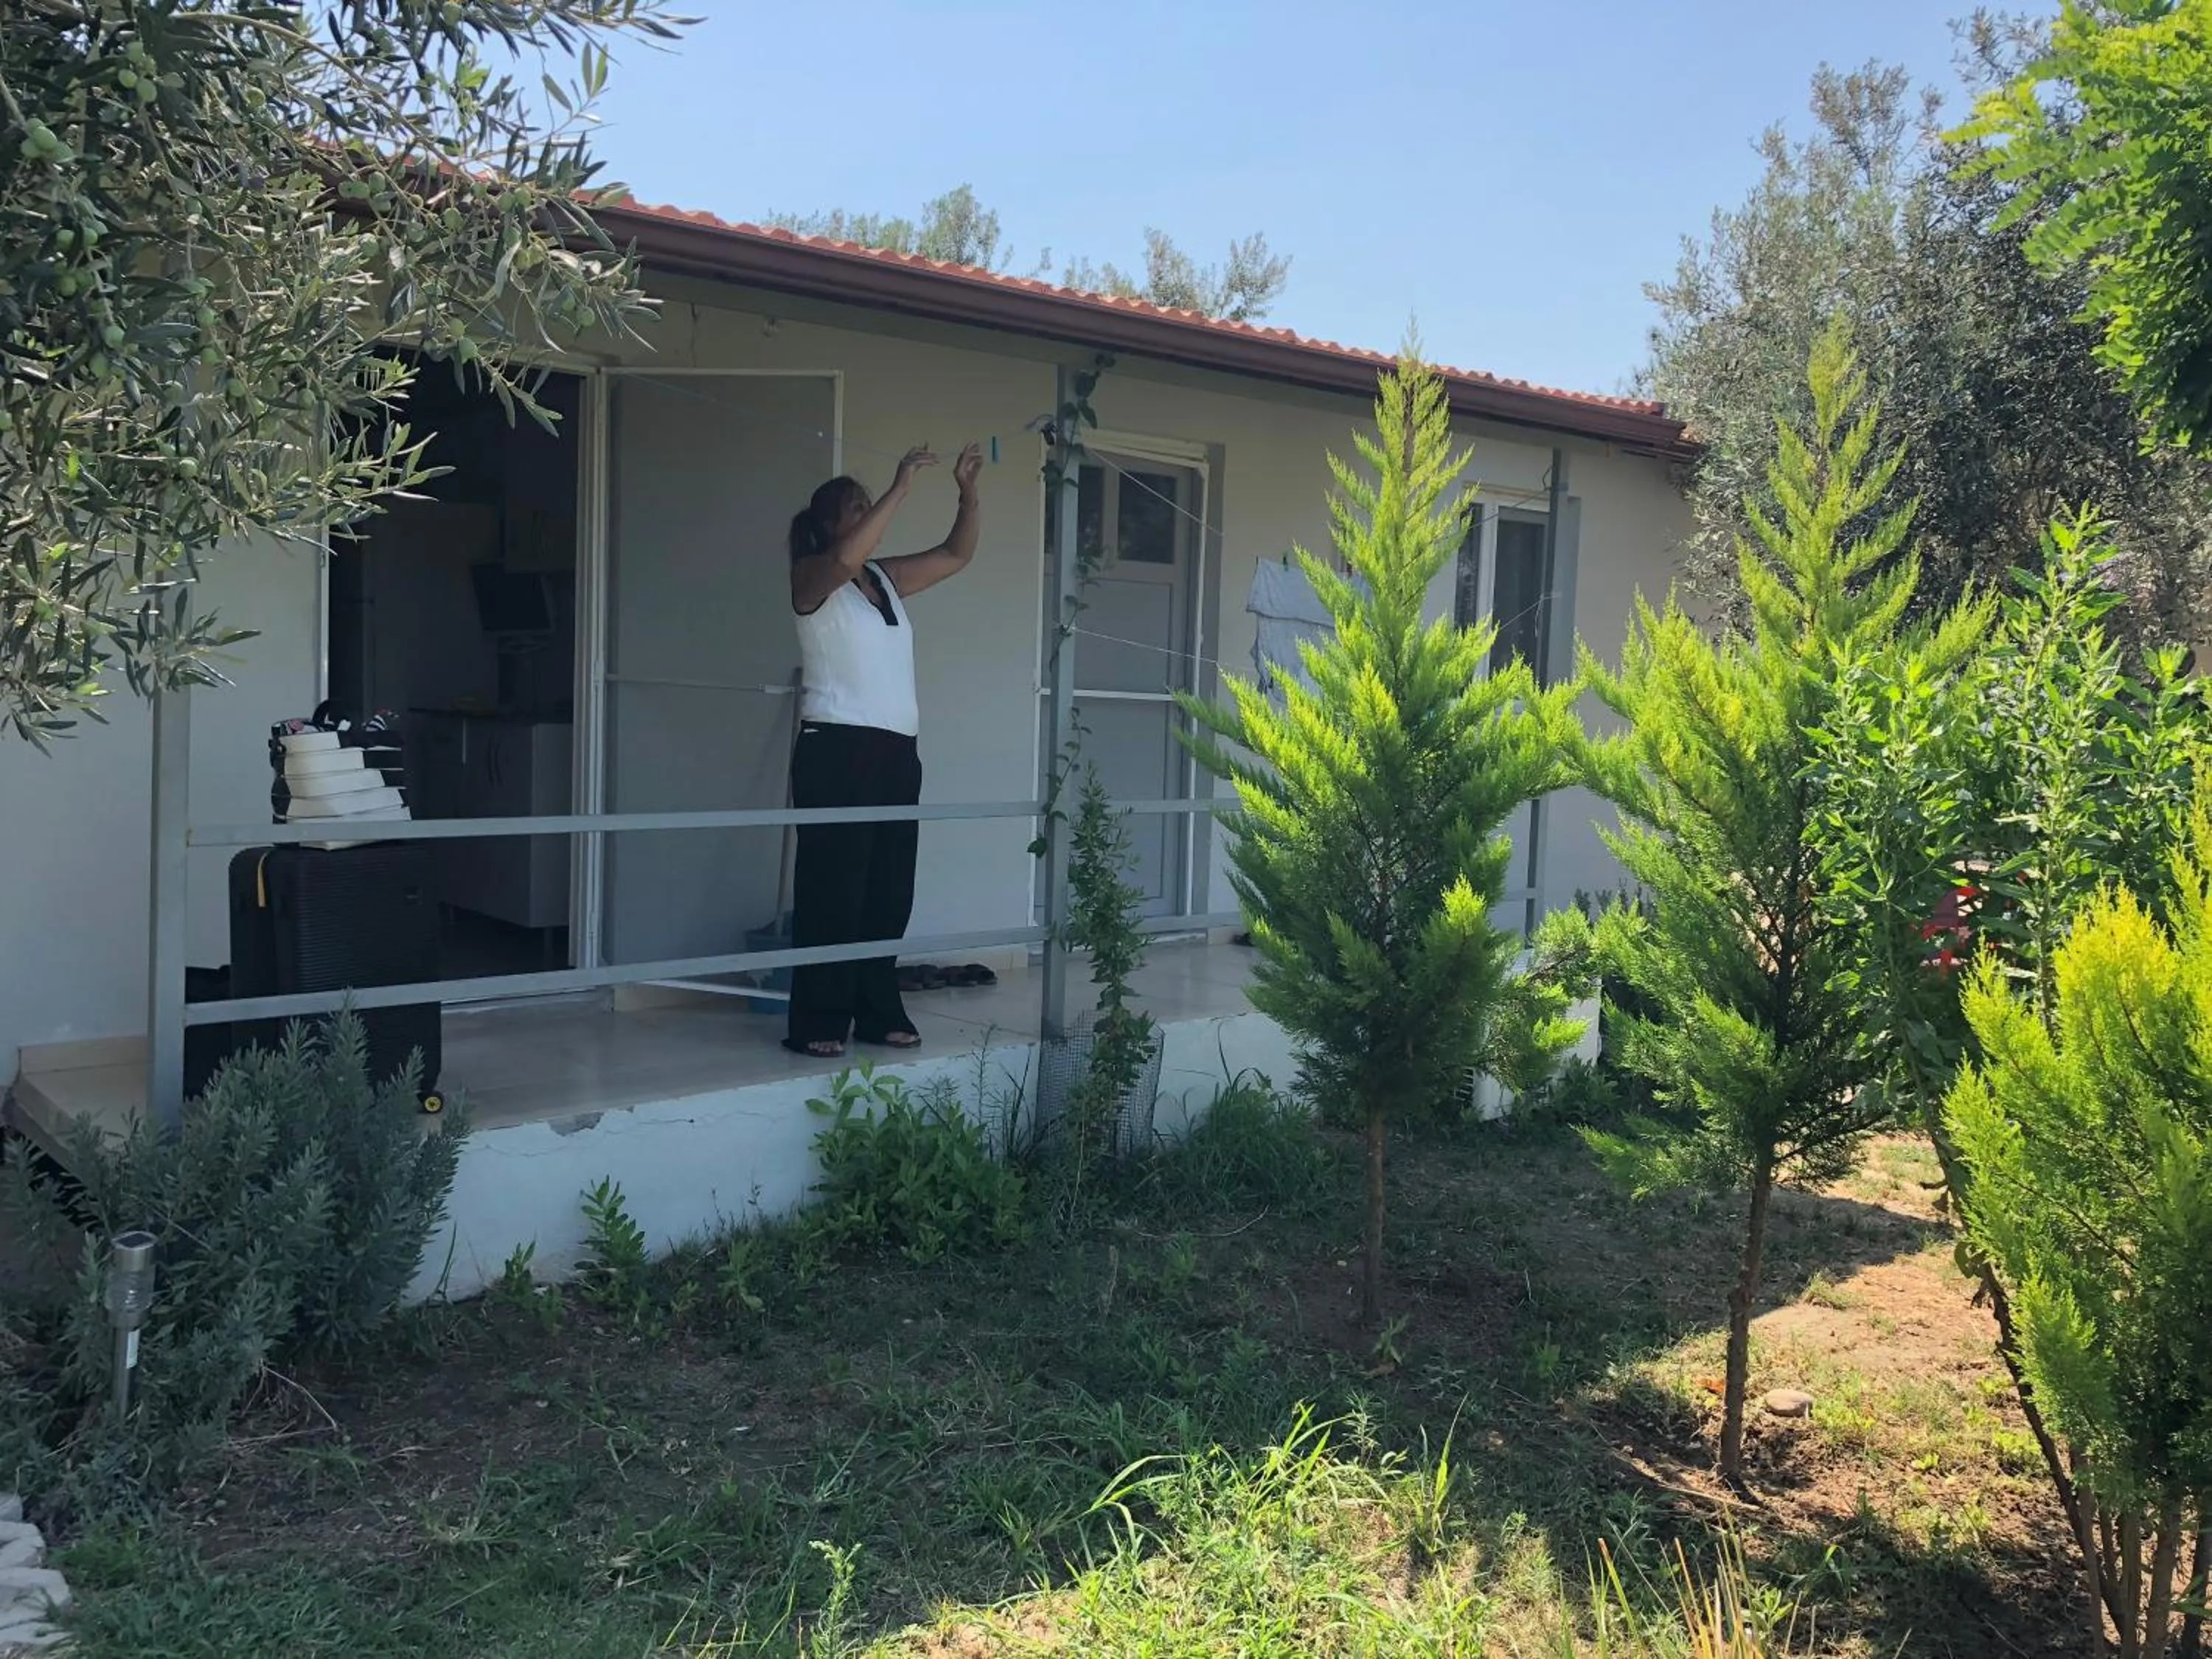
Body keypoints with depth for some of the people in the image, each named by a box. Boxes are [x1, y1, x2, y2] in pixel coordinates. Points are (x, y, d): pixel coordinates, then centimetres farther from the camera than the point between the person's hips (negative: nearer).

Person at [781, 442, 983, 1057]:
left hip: (897, 751, 7)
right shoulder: (812, 577, -2)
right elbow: (848, 556, -24)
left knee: (889, 890, 8)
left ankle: (878, 1013, 16)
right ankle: (816, 1022, -2)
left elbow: (956, 554, 19)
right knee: (833, 887, -7)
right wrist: (901, 488, -21)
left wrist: (967, 492, 5)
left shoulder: (887, 579, 17)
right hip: (837, 748, -7)